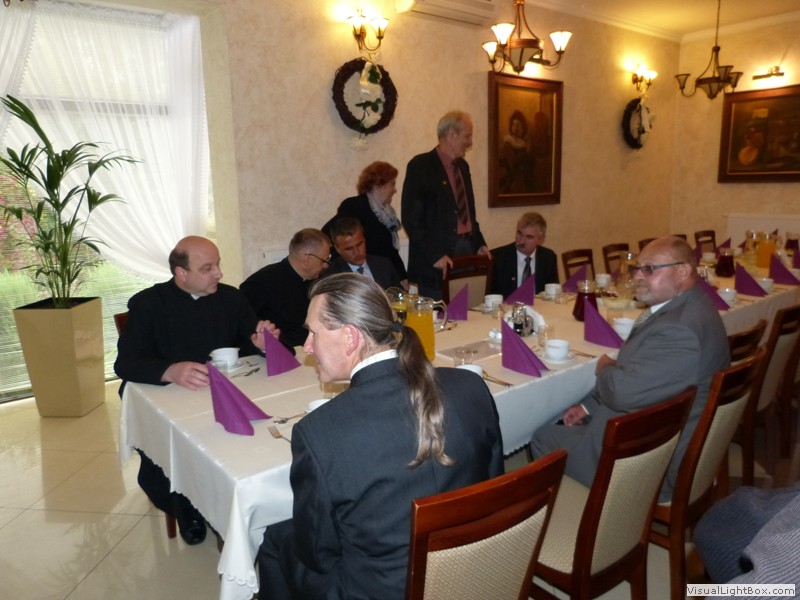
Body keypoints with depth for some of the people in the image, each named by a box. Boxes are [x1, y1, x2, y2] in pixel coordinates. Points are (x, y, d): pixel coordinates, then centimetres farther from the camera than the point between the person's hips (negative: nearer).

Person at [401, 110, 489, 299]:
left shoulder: (462, 166, 16)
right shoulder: (420, 165, -8)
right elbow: (412, 219, -13)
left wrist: (479, 243, 13)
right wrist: (434, 255, -17)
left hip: (466, 248, 7)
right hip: (439, 253, -7)